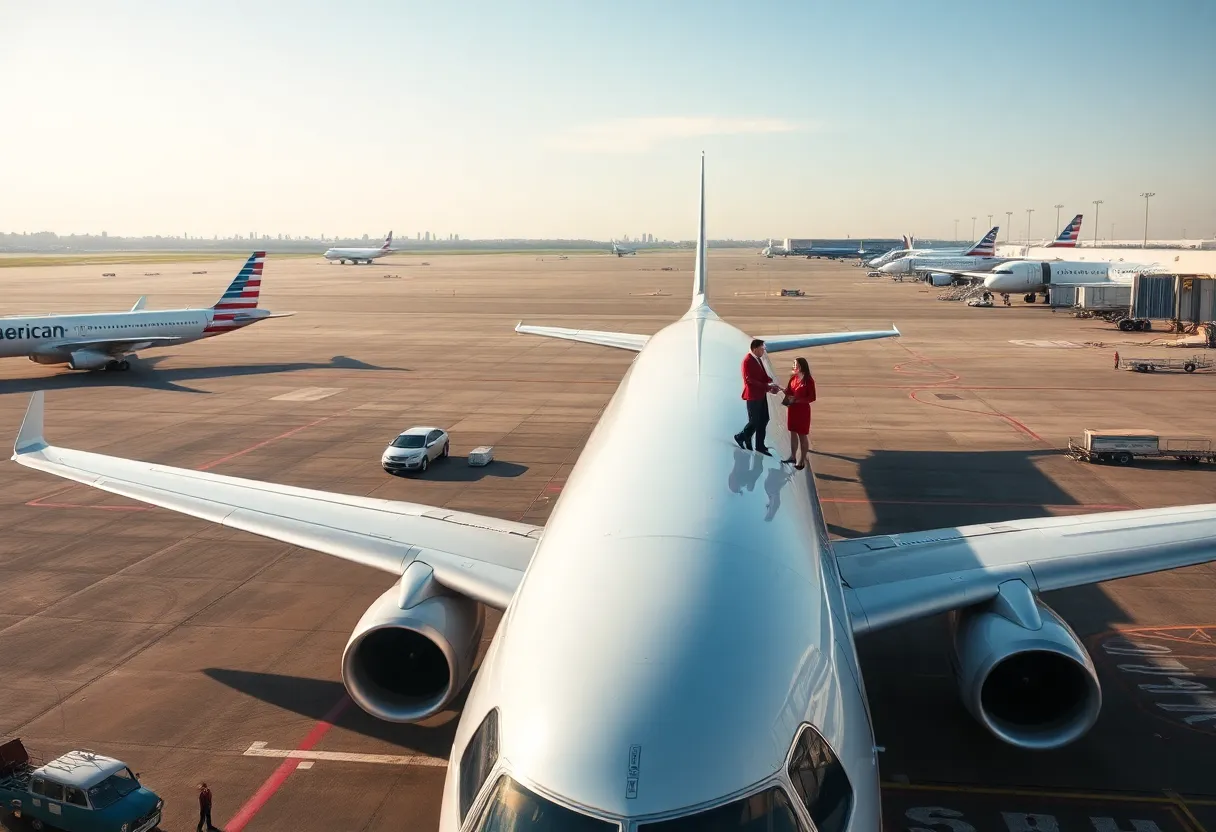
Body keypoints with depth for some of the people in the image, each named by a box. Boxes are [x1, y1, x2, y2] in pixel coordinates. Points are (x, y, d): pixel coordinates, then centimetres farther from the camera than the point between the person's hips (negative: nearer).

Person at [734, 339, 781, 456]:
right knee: (754, 421, 0)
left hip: (761, 394, 9)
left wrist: (771, 383, -4)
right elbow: (749, 380, -24)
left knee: (764, 419, 11)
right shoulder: (748, 361, -19)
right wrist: (767, 387, -25)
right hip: (753, 395, -9)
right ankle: (742, 437, 24)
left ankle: (760, 446, 19)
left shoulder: (758, 359, 8)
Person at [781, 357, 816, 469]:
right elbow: (788, 391, 8)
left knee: (802, 435, 3)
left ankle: (802, 461, 11)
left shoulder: (809, 381, -16)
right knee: (793, 433, 16)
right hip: (792, 409, 7)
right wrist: (781, 390, -12)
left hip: (802, 410, -7)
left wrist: (797, 400, -21)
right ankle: (792, 456, 29)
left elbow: (812, 398, -16)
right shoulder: (793, 378, 3)